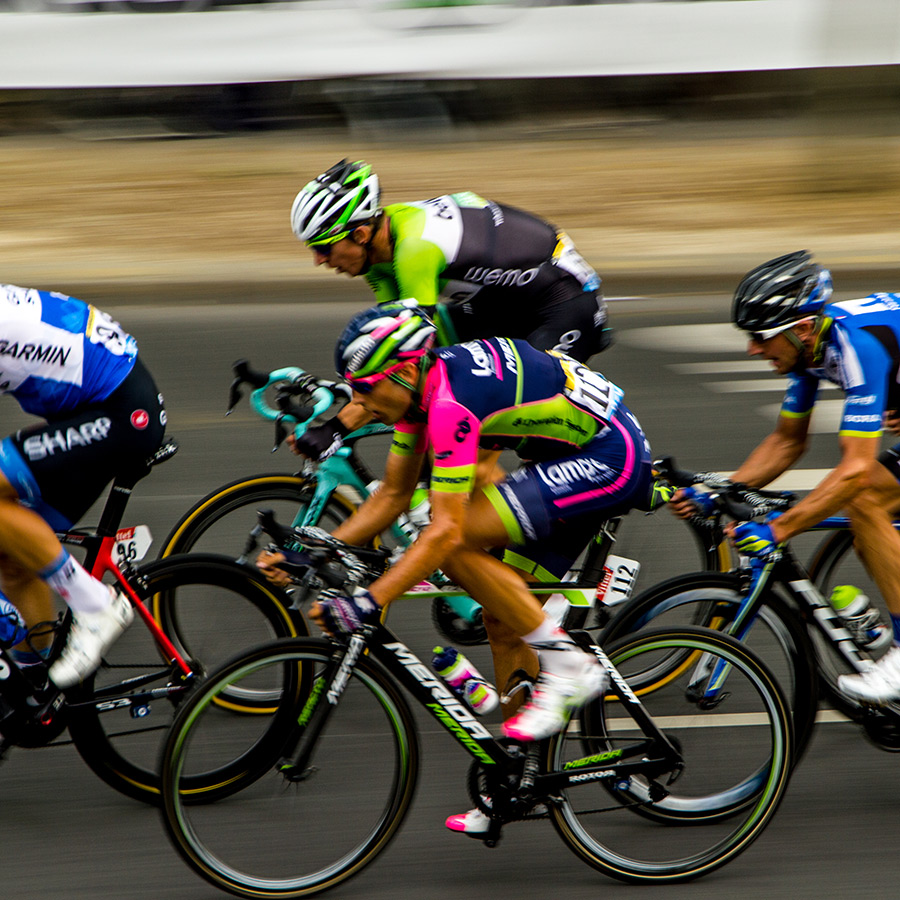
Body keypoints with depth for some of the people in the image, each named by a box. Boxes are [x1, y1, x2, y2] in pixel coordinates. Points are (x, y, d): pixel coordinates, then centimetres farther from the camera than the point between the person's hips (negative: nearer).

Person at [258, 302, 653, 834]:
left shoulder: (452, 401, -26)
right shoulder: (419, 386, 3)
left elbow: (444, 531, -31)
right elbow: (392, 496, 12)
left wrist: (369, 602, -36)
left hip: (612, 459, -10)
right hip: (576, 456, 10)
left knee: (459, 544, -21)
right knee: (503, 623, 9)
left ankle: (565, 664, -12)